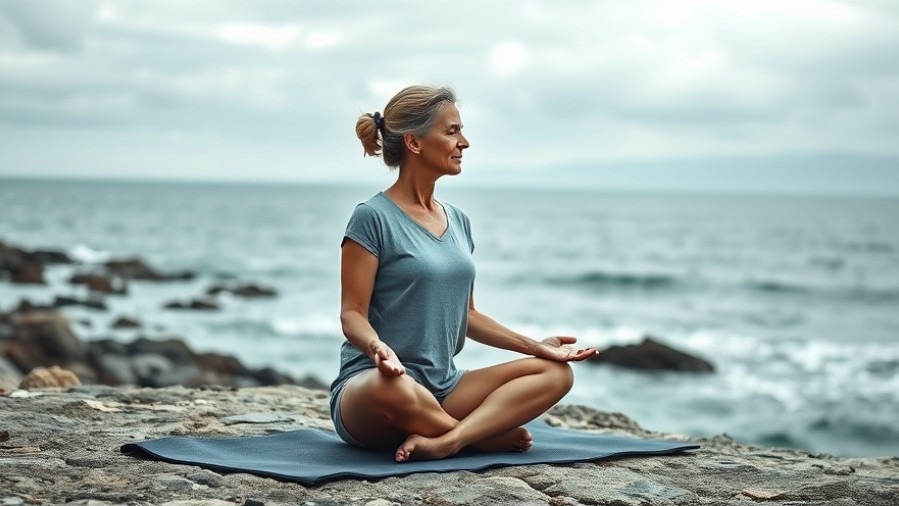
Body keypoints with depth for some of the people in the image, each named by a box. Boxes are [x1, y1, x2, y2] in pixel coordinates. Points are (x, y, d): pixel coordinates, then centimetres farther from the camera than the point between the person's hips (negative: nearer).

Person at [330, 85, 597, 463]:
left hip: (443, 387, 7)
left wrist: (533, 345, 9)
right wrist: (377, 346, -32)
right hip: (368, 386, -7)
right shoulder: (373, 218, -7)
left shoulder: (458, 221, 14)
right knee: (394, 387, -42)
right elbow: (352, 314, -10)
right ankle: (487, 435, -13)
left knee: (555, 372, -10)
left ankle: (444, 441, -27)